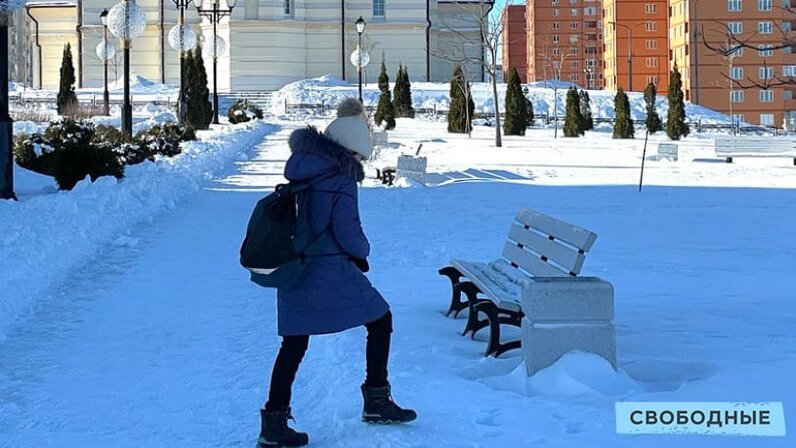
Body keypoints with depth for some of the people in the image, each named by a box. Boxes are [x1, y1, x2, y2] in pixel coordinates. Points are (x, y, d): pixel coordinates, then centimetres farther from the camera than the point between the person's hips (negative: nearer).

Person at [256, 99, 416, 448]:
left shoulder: (301, 171, 10)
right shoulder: (341, 179, -12)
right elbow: (348, 231, -13)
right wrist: (362, 252, 9)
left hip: (293, 267, 7)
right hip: (330, 271, -7)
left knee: (294, 344, 12)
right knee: (380, 320, 12)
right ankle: (376, 401, 16)